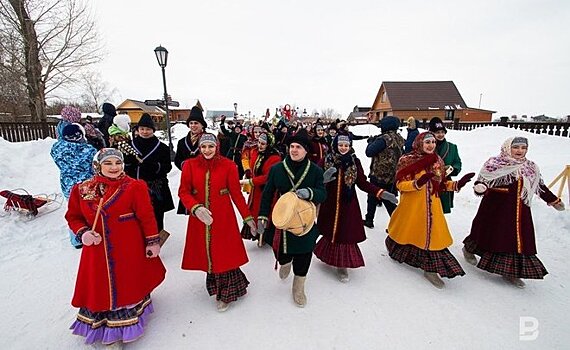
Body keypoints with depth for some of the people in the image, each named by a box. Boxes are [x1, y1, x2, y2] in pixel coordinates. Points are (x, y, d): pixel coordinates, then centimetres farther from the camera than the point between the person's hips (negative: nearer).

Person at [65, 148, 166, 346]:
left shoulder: (134, 187, -12)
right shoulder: (82, 189, 0)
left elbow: (146, 217, -10)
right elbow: (73, 217, 10)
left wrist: (152, 241, -8)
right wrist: (83, 233, -10)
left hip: (128, 249, -3)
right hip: (96, 250, 3)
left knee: (126, 287, 12)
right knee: (98, 288, 16)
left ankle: (122, 327, 37)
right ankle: (102, 325, 40)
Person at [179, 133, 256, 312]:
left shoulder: (228, 165, -6)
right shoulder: (190, 165, -1)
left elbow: (236, 193, -3)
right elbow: (183, 192, -3)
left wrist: (248, 217, -3)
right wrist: (195, 208, -22)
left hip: (223, 217, -2)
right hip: (199, 218, 2)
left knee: (223, 253, 4)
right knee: (205, 252, 12)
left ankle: (225, 293, 26)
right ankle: (216, 282, 39)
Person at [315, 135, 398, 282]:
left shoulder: (355, 162, -2)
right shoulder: (327, 161, -3)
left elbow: (363, 183, -1)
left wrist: (381, 193, -12)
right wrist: (324, 179, -29)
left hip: (348, 204, 0)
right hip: (330, 203, 0)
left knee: (346, 234, 1)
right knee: (330, 230, 10)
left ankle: (342, 264, 21)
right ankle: (330, 255, 40)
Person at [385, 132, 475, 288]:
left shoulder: (438, 161, 7)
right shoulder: (407, 160, -11)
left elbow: (441, 185, 14)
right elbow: (400, 184, -15)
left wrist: (457, 184, -2)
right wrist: (417, 183, -30)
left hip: (432, 206, 5)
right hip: (412, 205, -4)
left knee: (432, 235, 5)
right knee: (406, 230, 12)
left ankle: (431, 269, 19)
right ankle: (394, 250, 43)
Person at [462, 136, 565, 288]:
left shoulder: (531, 168, 10)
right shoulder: (494, 164, -9)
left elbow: (540, 186, 22)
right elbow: (483, 181, -12)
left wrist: (553, 200, 26)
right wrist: (480, 187, -33)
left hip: (519, 211, 6)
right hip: (496, 209, -6)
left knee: (519, 240, 7)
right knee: (492, 235, 5)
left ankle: (510, 271, 20)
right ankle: (468, 249, 32)